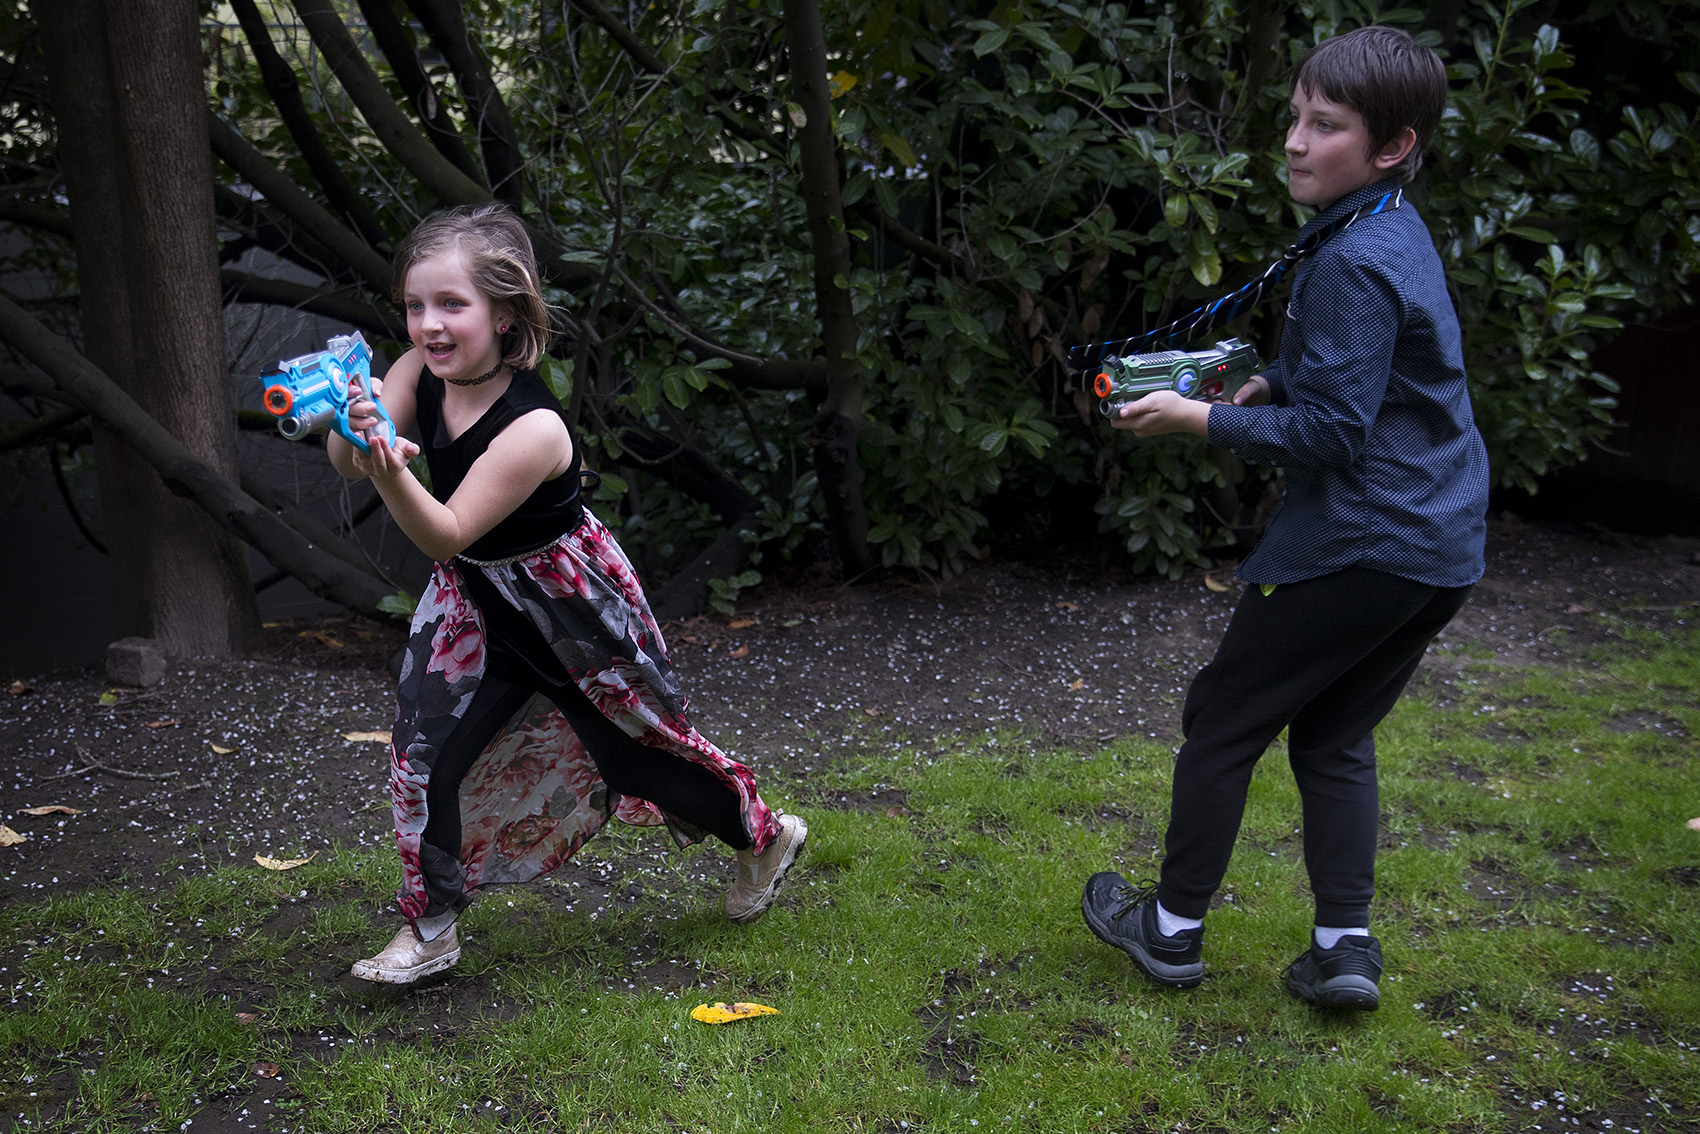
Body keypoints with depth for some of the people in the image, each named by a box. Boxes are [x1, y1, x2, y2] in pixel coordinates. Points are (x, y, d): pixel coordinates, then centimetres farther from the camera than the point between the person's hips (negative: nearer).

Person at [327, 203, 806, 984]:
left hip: (569, 601, -6)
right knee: (424, 749, -2)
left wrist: (391, 472, -52)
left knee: (637, 743, 11)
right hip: (475, 598, 6)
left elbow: (447, 534, -34)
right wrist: (351, 429, -39)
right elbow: (346, 464, -16)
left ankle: (763, 834, 38)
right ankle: (429, 931, 16)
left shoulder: (533, 427, -34)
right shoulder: (422, 371, -13)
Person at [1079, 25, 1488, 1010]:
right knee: (1335, 736, 17)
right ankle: (1345, 946, 13)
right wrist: (1275, 387, 10)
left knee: (1222, 719, 4)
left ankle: (1174, 928, 16)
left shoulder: (1354, 264, -19)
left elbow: (1330, 436, -20)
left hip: (1361, 542, -9)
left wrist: (1195, 419, -15)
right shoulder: (1396, 235, 12)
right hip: (1441, 548, 9)